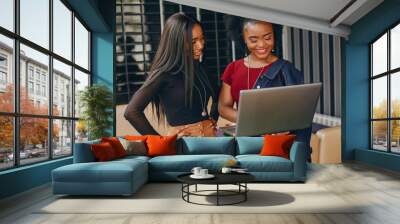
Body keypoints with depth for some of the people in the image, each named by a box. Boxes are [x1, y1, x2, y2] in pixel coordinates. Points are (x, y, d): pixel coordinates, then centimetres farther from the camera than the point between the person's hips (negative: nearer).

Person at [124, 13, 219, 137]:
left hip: (210, 135, 6)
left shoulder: (199, 68, 3)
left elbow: (218, 95, 20)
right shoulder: (164, 74, -15)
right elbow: (131, 111, -20)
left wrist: (212, 120, 7)